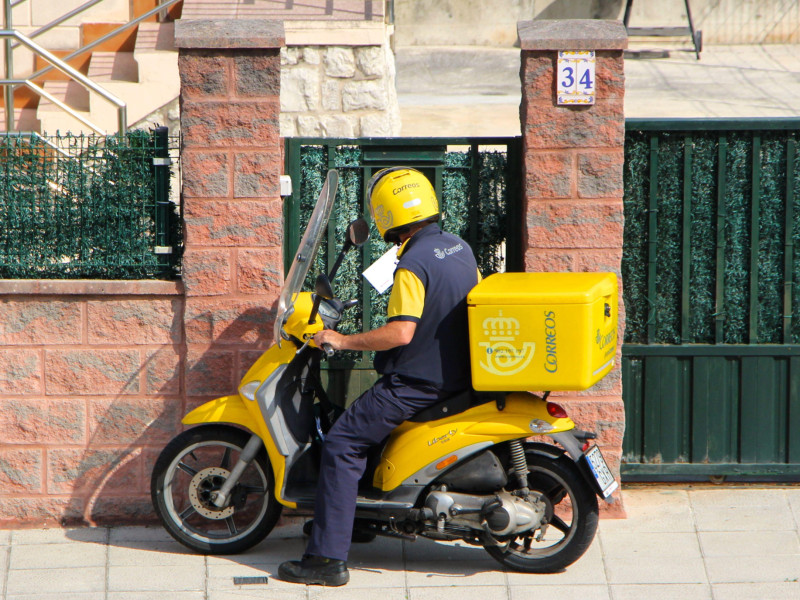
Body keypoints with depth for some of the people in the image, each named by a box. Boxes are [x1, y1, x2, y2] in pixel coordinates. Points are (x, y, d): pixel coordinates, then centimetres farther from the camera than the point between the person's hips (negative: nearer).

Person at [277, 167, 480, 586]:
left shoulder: (413, 265, -20)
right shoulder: (460, 248, 6)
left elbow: (400, 333, -28)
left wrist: (343, 342, -19)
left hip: (417, 382, -9)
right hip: (459, 375, 10)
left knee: (341, 445, -10)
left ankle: (329, 558, -16)